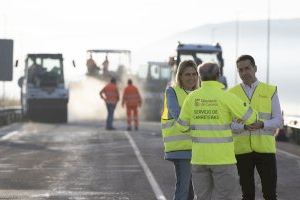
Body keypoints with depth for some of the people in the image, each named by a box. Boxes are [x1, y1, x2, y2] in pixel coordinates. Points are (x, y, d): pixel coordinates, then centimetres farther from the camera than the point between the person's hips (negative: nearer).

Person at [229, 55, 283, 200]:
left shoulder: (270, 91, 3)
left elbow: (278, 121, 0)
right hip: (242, 150, 1)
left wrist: (261, 125, -21)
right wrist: (245, 127, -22)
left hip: (265, 149, -1)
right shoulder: (232, 94, 4)